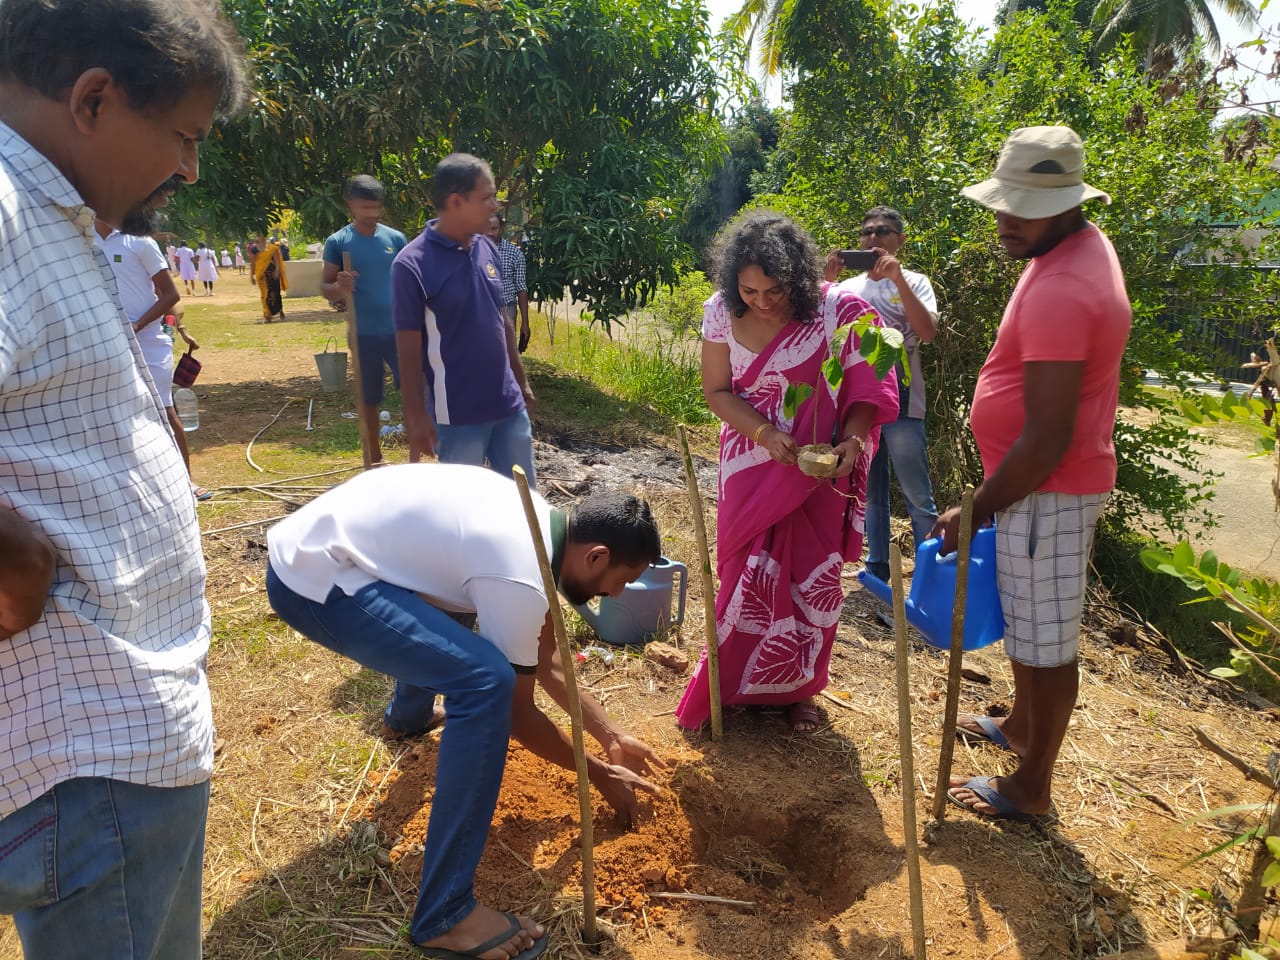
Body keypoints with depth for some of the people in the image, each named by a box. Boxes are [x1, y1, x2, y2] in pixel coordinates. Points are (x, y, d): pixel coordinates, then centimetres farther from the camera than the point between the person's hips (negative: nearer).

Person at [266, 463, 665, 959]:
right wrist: (598, 774, 7)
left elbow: (545, 658, 17)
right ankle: (443, 915, -13)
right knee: (486, 681, -24)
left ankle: (408, 714, 64)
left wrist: (612, 736, 20)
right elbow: (518, 713, -7)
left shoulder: (543, 523, 5)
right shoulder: (520, 578, -22)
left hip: (321, 536, 10)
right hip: (312, 577, -10)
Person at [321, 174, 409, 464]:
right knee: (369, 399, 9)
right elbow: (324, 287, 0)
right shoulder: (337, 242, -2)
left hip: (398, 330, 1)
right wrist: (339, 288, -23)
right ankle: (375, 459, 24)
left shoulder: (396, 238, 2)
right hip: (363, 334, -1)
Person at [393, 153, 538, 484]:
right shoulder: (412, 265, -14)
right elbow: (408, 349, -11)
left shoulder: (487, 249, 4)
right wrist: (415, 416, -11)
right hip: (458, 415, -6)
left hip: (509, 405, 6)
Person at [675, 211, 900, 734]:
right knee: (748, 576, 8)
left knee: (812, 580, 10)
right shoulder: (722, 313, -11)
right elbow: (717, 391, -4)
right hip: (753, 466, 1)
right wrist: (765, 433, -20)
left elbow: (866, 392, -13)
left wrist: (851, 441, -31)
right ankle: (732, 683, 29)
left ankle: (799, 688, 32)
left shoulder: (838, 311, -19)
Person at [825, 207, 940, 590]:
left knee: (919, 497, -1)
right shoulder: (848, 288, 11)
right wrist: (825, 283, -12)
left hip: (902, 404, -4)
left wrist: (898, 278, -20)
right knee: (870, 494, 13)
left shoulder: (913, 283, 2)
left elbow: (928, 331, -14)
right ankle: (877, 571, 24)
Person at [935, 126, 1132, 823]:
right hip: (1050, 483, 10)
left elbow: (1046, 441, -28)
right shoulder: (1083, 243, 6)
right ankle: (1022, 725, 45)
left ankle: (1030, 789, 21)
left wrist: (975, 510, -17)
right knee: (1026, 618, 24)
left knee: (1043, 638, 4)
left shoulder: (1058, 293, -27)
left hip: (1048, 492, -10)